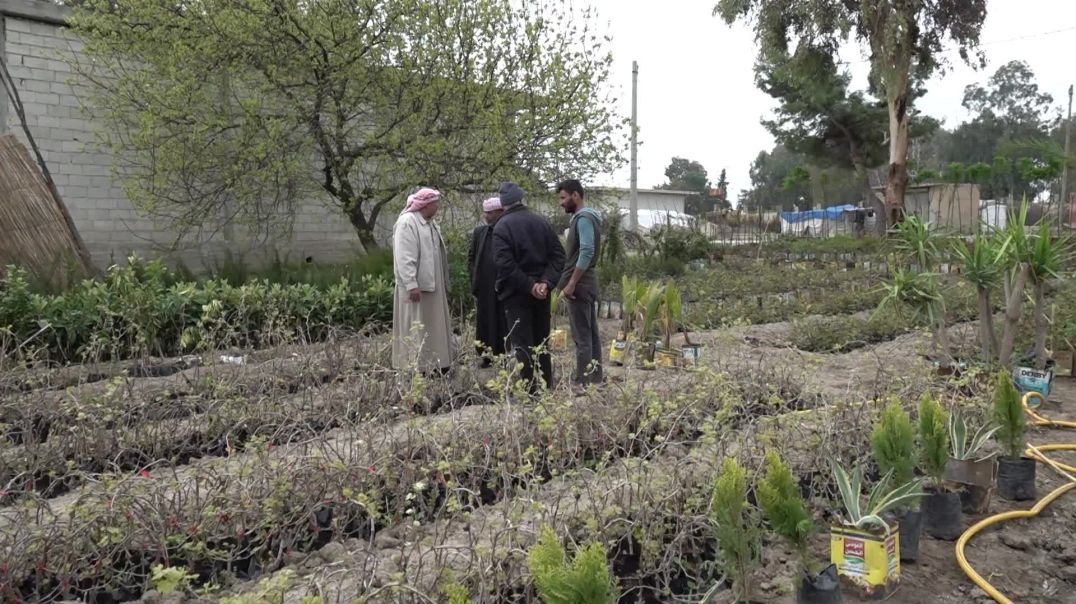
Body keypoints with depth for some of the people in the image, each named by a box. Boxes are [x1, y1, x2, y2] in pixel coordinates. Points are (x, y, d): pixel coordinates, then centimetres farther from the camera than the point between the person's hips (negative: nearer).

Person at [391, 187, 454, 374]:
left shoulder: (430, 223, 15)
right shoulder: (407, 222, -13)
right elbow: (404, 257, -19)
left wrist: (444, 283, 16)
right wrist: (411, 284, -24)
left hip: (433, 285, 9)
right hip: (416, 286, -9)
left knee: (434, 326, 12)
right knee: (416, 329, -4)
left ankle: (434, 365, 19)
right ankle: (415, 368, 2)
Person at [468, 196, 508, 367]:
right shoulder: (479, 232, 9)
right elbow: (471, 258, 14)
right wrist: (476, 278, 5)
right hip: (484, 287, 3)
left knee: (504, 321, 2)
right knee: (485, 321, 7)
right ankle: (486, 355, 14)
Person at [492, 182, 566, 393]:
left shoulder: (502, 226, -11)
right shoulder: (542, 222, 4)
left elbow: (505, 264, -20)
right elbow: (558, 255, -1)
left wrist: (529, 286, -16)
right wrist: (546, 282, -8)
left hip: (516, 293, -5)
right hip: (541, 292, 5)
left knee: (522, 343, 1)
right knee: (542, 341, 16)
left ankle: (530, 390, 1)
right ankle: (547, 388, 23)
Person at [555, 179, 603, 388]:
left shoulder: (583, 218, -14)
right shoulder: (585, 217, 16)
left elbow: (586, 252, -24)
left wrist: (571, 283, -22)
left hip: (580, 284, -10)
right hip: (587, 282, 10)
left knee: (581, 335, -7)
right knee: (591, 332, 11)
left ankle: (583, 381, -4)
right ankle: (594, 377, 16)